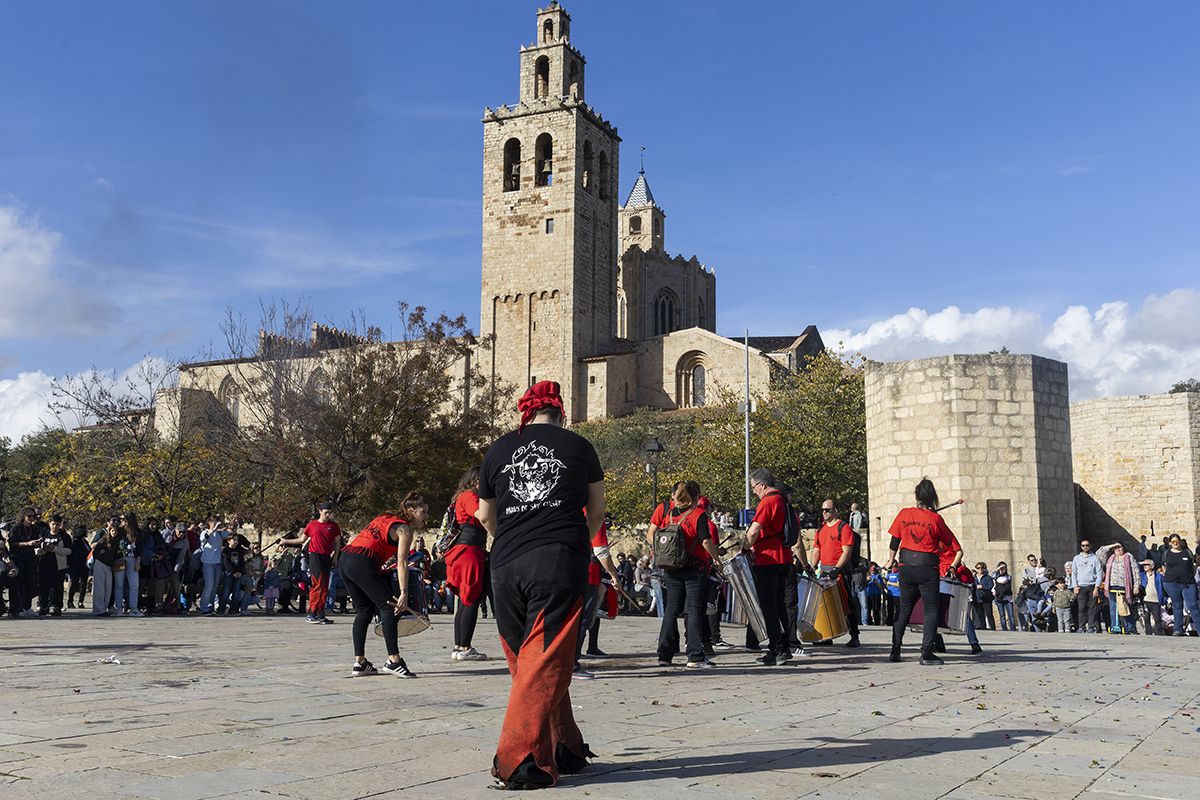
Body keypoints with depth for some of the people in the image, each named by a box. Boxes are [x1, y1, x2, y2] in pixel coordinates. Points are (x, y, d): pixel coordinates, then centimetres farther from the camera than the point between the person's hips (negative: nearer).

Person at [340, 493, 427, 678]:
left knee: (364, 611, 16)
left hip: (344, 559, 9)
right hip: (363, 562, -9)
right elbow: (401, 562, -10)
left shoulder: (385, 518, 27)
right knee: (389, 607, -3)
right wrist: (404, 593, -16)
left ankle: (359, 663, 17)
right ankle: (393, 661, -10)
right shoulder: (404, 528, 2)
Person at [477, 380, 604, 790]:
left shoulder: (498, 449, 15)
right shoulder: (578, 446, 11)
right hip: (560, 563, -3)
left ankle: (565, 750, 22)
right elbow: (596, 512, 20)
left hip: (506, 567, 3)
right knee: (545, 663, -2)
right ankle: (519, 759, -9)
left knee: (526, 663, 14)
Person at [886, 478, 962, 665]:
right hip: (927, 567, -3)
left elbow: (894, 541, 6)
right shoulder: (935, 518, -6)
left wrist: (891, 560, 18)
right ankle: (926, 653, -8)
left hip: (906, 566, 3)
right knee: (931, 609, 2)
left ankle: (895, 650, 15)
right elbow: (951, 543, 3)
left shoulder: (904, 514, 1)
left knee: (904, 609, 15)